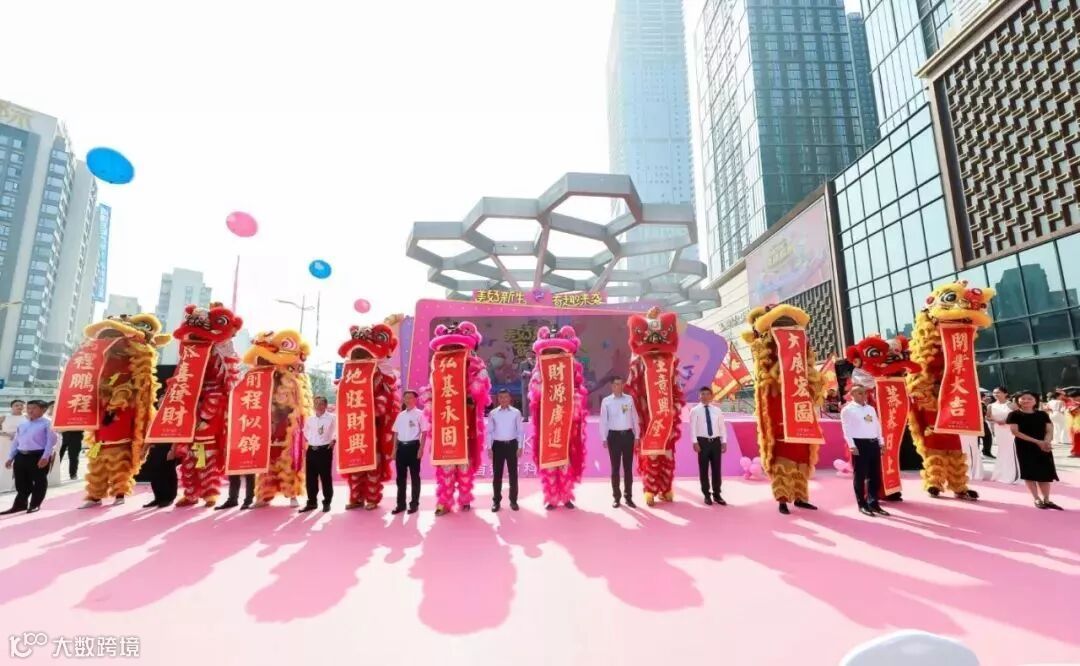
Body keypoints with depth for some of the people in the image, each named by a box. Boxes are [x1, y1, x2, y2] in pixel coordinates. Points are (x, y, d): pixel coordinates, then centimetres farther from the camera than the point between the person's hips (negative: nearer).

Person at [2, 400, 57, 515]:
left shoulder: (47, 423, -7)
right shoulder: (22, 424, 15)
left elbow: (51, 441, -13)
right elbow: (15, 441, 20)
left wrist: (45, 457, -19)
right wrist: (10, 457, 15)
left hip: (38, 456, -7)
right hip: (21, 456, 7)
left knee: (39, 482, 3)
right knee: (21, 483, 14)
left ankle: (35, 505, 15)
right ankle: (19, 505, 27)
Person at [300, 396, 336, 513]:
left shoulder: (331, 418, -6)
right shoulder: (310, 419, 9)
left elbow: (337, 430, -2)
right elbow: (305, 431, 25)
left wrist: (333, 440, -9)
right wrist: (309, 439, 12)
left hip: (325, 450, -5)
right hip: (311, 450, 5)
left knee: (325, 477, 1)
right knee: (311, 478, 9)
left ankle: (327, 503, 12)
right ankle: (312, 502, 22)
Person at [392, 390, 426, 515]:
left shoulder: (419, 414, -3)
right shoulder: (400, 415, 11)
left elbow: (424, 432, -5)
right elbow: (396, 433, 14)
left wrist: (421, 448, -12)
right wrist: (395, 449, 9)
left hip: (413, 446, -5)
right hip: (401, 447, 5)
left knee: (414, 476, 4)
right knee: (401, 476, 10)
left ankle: (414, 503, 13)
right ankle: (401, 504, 19)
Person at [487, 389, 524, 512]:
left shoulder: (516, 412, -1)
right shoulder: (493, 413, 1)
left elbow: (520, 430, 2)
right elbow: (490, 431, 4)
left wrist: (519, 447, -2)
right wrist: (489, 447, -1)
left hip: (512, 444, 0)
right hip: (498, 445, 0)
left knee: (513, 473, 6)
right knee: (497, 474, 7)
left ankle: (513, 500, 18)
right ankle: (496, 501, 17)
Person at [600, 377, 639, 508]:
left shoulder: (629, 399, 3)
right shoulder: (606, 401, -2)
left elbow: (634, 418, 7)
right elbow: (603, 420, -1)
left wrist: (636, 436, 4)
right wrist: (604, 438, -4)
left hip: (628, 435, 2)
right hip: (614, 435, -1)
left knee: (628, 467, 8)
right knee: (615, 467, 6)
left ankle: (629, 497, 18)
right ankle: (616, 497, 17)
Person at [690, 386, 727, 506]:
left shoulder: (717, 410, 9)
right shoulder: (695, 410, -2)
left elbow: (721, 427, 9)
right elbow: (693, 427, -6)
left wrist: (724, 442, 4)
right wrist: (695, 442, -13)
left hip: (716, 441, 3)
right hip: (702, 441, -3)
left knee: (716, 469, 9)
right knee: (704, 469, 5)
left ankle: (717, 495, 21)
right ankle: (707, 495, 17)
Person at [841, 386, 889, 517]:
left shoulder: (871, 409, 18)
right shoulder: (847, 410, -4)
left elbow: (877, 426, 20)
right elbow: (846, 429, -9)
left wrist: (881, 442, 12)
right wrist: (852, 445, -17)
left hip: (874, 443, 7)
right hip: (859, 444, -7)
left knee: (875, 475, 10)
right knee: (860, 476, 0)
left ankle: (873, 503, 20)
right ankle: (862, 505, 9)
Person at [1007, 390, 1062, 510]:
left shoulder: (1043, 414, 8)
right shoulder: (1014, 415, -4)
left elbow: (1050, 430, 3)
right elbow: (1015, 432, -11)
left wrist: (1046, 442, -18)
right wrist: (1037, 441, -17)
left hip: (1044, 447, 4)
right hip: (1024, 447, -3)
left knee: (1045, 473, 3)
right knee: (1029, 473, -1)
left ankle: (1046, 500, 13)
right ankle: (1037, 499, 8)